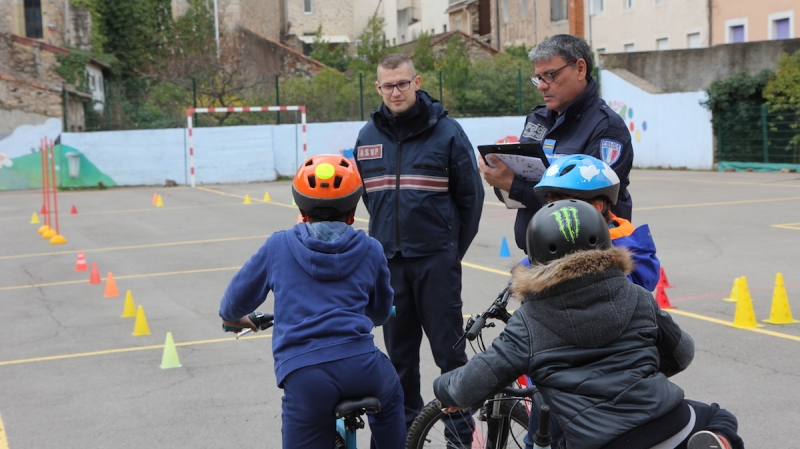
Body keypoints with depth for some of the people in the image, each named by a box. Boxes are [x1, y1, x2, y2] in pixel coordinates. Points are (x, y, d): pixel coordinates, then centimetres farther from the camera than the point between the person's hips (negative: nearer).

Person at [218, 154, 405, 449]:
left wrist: (232, 318, 45)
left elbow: (236, 299, 21)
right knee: (389, 397, 35)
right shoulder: (369, 250, 14)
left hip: (303, 374, -1)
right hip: (360, 363, 2)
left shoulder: (278, 246, 11)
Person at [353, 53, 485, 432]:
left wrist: (457, 248, 2)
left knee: (448, 345, 0)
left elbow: (471, 194, 1)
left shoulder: (446, 131, -4)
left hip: (436, 261, -4)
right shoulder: (367, 137, 7)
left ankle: (462, 424, 13)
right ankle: (406, 424, 24)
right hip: (388, 260, 4)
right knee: (399, 349, 11)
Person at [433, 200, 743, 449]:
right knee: (720, 420, 29)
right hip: (669, 423, 2)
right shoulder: (638, 298, 11)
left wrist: (443, 386, 26)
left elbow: (472, 386, 2)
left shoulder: (528, 323, 3)